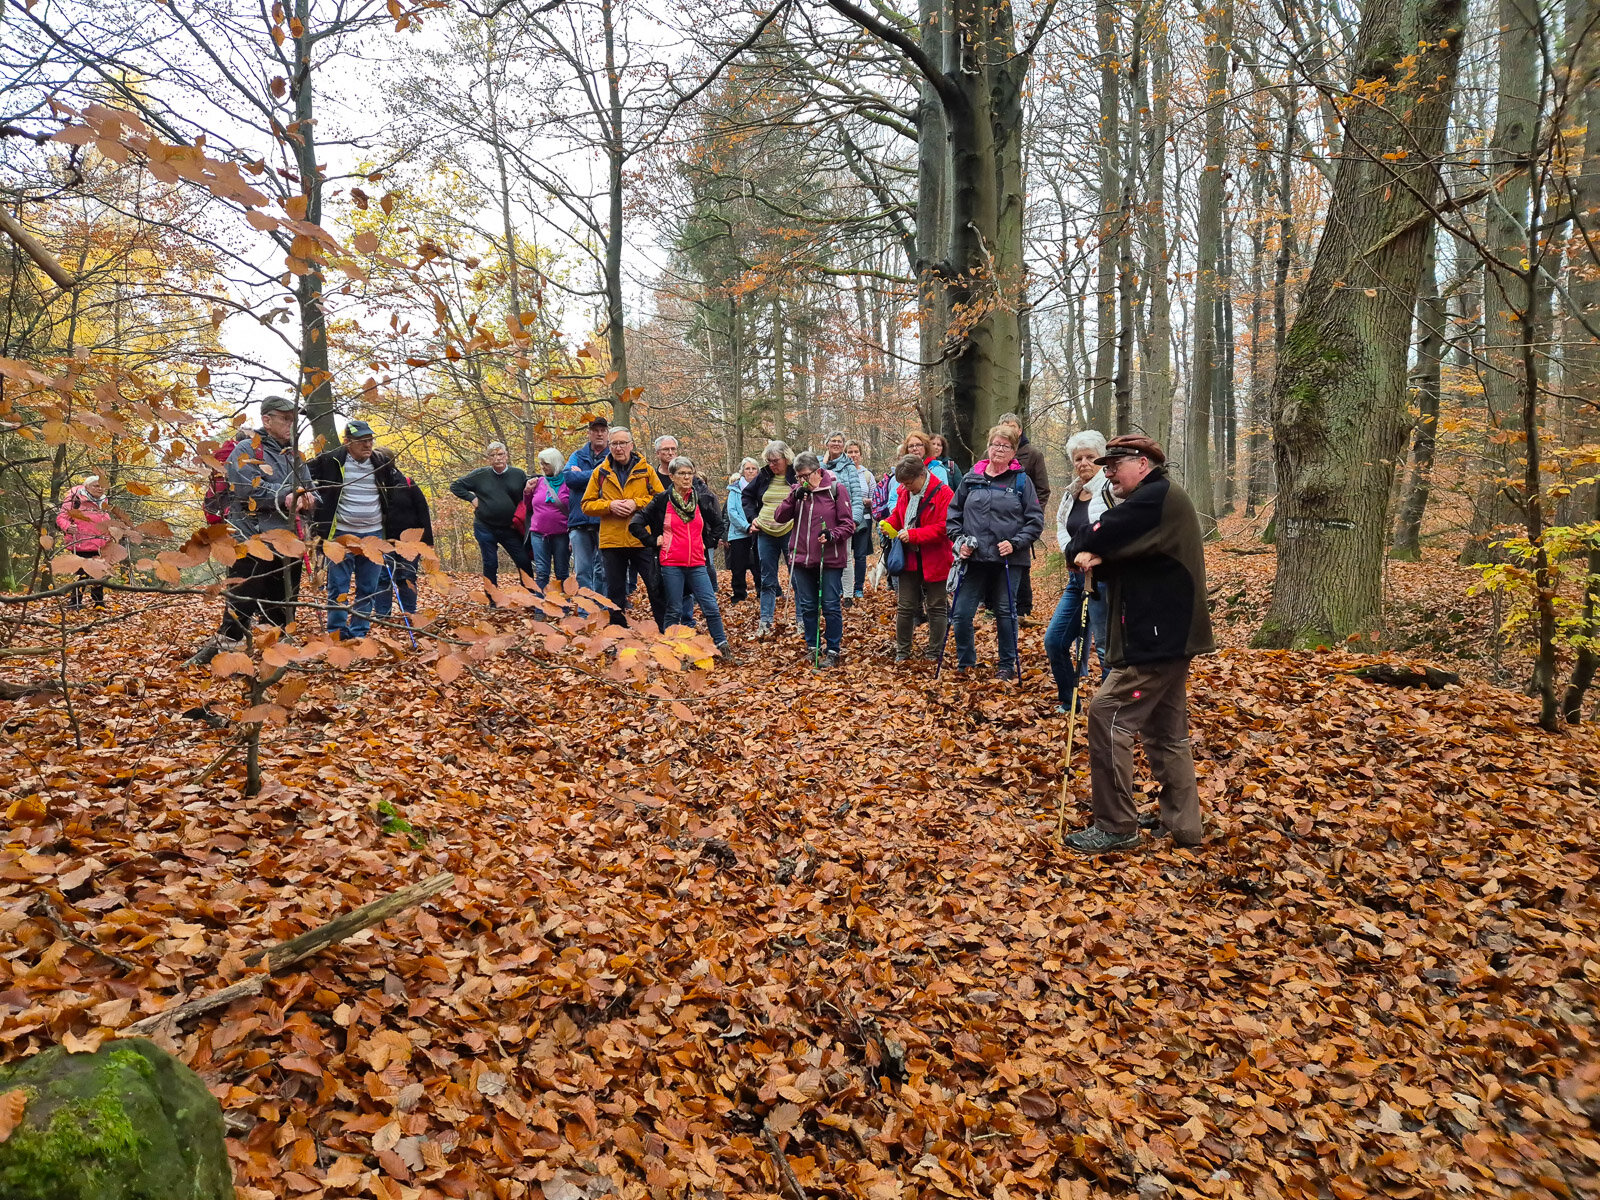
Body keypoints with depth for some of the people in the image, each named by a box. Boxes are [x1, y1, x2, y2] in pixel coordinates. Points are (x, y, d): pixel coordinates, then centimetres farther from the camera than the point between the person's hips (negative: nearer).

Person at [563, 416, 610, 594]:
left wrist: (581, 475, -5)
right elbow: (569, 477, -3)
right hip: (580, 520, 3)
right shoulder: (578, 456, 15)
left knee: (603, 571, -2)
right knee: (582, 570, 4)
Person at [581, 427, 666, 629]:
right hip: (611, 542, 2)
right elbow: (587, 505, 7)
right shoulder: (600, 472, 7)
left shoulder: (645, 470, 4)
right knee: (615, 591, 10)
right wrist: (609, 505, -10)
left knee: (656, 587, -1)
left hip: (642, 539, -2)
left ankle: (666, 630, 10)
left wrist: (637, 503, -11)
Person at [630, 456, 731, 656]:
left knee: (711, 606, -3)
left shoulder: (702, 499, 7)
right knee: (674, 610, 3)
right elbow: (635, 524, -3)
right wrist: (653, 542, -3)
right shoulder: (662, 500, -2)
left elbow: (717, 524, 24)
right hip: (671, 564, -2)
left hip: (697, 564, 3)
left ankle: (722, 646, 6)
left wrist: (709, 544, 15)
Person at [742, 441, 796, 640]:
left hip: (790, 533, -4)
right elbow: (746, 495, 19)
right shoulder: (763, 476, 5)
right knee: (767, 580, 7)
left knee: (797, 578, 3)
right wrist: (752, 517, 7)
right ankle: (766, 622, 12)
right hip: (765, 534, 4)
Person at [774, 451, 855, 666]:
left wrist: (832, 535, -23)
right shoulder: (797, 490, 5)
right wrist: (793, 498, -16)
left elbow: (848, 524, -5)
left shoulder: (836, 489, -7)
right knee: (807, 606, 12)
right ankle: (812, 648, 24)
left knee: (831, 606, 1)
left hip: (830, 559, -4)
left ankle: (833, 651, 11)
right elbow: (779, 518, -2)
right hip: (802, 559, 4)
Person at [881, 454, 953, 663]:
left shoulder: (943, 494, -15)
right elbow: (898, 515, 22)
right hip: (909, 559, 6)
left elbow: (944, 527, -21)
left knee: (936, 607, 7)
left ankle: (934, 654, 16)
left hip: (934, 560, -6)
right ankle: (902, 652, 21)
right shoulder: (905, 493, 7)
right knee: (904, 607, 9)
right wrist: (889, 524, -1)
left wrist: (913, 534, -23)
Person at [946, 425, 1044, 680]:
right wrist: (959, 540, 0)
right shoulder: (971, 478, 5)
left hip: (1008, 561, -2)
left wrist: (1015, 543, -11)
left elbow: (1035, 520, 0)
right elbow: (953, 513, 13)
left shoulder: (1021, 481, 0)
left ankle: (1007, 665, 22)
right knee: (961, 613, 0)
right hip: (975, 559, 2)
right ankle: (965, 663, 17)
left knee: (1005, 612, 8)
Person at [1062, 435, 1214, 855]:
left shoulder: (1156, 498, -14)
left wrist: (1078, 550, 2)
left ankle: (1116, 827, -4)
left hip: (1156, 640, -11)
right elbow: (1118, 560, 14)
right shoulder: (1162, 500, 20)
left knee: (1108, 715, -9)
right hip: (1167, 636, 11)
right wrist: (1094, 559, -8)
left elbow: (1094, 540, -20)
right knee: (1167, 730, 15)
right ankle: (1183, 824, 22)